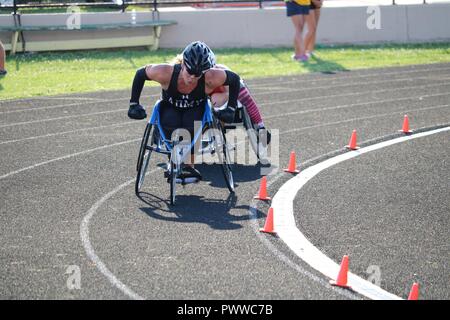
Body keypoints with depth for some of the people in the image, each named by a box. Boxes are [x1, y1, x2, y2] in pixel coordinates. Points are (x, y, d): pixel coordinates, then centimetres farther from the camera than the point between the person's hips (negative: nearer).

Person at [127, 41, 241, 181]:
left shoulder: (211, 78, -34)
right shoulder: (165, 73, -34)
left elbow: (235, 79, -16)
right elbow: (140, 74, -16)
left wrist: (231, 108, -18)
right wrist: (134, 104, -14)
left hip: (196, 108, 0)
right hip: (170, 107, 0)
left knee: (192, 128, -31)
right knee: (171, 127, -31)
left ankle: (189, 166, -7)